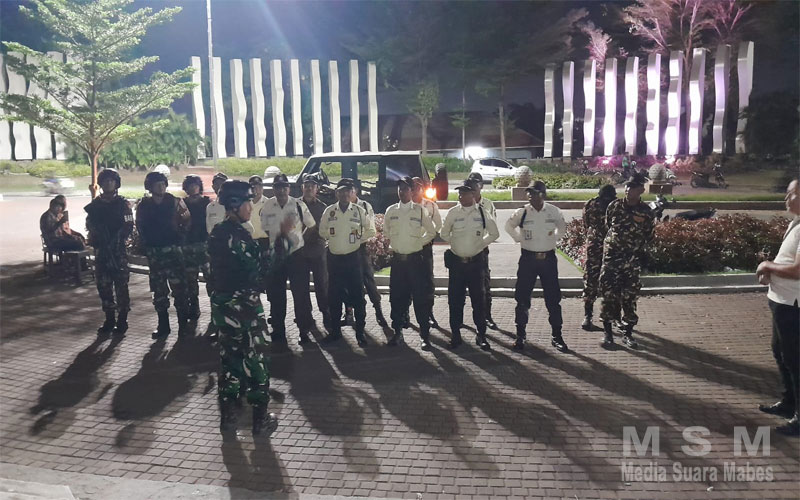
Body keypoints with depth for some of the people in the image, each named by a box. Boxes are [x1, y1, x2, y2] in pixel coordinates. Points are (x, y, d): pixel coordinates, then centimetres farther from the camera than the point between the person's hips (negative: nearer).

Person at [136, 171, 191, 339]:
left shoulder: (174, 202, 0)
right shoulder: (143, 205, 6)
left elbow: (186, 219, 5)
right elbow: (140, 226, 12)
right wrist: (144, 245, 5)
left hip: (173, 249, -3)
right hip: (154, 251, 3)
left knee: (179, 287, -8)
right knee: (159, 290, 8)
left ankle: (183, 324, -1)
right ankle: (163, 325, 16)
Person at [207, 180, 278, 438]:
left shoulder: (216, 233, 8)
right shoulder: (238, 235, -19)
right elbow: (256, 272, -20)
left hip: (222, 304, 8)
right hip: (243, 305, -8)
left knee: (229, 359, 14)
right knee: (255, 362, 4)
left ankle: (228, 417, 20)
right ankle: (260, 419, 14)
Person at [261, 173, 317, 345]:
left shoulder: (298, 205, -7)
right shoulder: (267, 206, -2)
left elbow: (311, 225, 3)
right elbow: (265, 229, 5)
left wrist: (298, 236, 1)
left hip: (296, 253, -2)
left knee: (301, 293, 2)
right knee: (275, 293, 11)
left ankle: (304, 330, 14)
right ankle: (278, 331, 25)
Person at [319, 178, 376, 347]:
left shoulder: (360, 211, 1)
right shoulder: (329, 211, 5)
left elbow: (370, 230, 9)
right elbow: (322, 231, 13)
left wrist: (358, 237, -1)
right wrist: (331, 236, 1)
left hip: (353, 257, -2)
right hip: (334, 258, 2)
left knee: (357, 295, 0)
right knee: (334, 295, 7)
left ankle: (360, 331, 9)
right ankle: (335, 330, 20)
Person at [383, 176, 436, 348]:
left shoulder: (420, 210, -1)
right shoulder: (391, 210, 6)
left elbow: (431, 232, 9)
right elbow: (386, 232, 21)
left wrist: (418, 243, 3)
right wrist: (393, 245, 11)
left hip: (415, 258, -2)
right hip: (397, 259, 3)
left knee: (421, 298, -2)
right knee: (397, 297, 8)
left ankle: (425, 336, 5)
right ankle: (397, 332, 21)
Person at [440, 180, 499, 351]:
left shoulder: (482, 213, -1)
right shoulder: (453, 212, 0)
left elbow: (494, 234, 12)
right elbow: (444, 233, 15)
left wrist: (480, 244, 8)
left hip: (476, 261, -1)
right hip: (456, 261, 1)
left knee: (479, 299, 2)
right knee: (455, 299, 4)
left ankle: (481, 335, 12)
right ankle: (455, 334, 15)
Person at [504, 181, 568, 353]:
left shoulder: (554, 211, -4)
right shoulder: (522, 212, -6)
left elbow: (562, 227, 16)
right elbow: (509, 226, 11)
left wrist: (554, 238, 5)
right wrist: (520, 238, 3)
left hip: (548, 259, 1)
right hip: (528, 259, 0)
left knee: (553, 298, 5)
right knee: (522, 298, 3)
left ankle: (557, 336, 17)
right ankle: (520, 335, 15)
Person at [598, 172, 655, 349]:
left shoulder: (646, 212, -4)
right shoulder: (614, 206, 0)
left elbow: (649, 236, 6)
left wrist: (639, 251, 4)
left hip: (632, 261, -1)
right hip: (611, 256, 1)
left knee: (629, 296, 2)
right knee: (608, 294, -1)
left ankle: (628, 333, 15)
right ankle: (608, 332, 9)